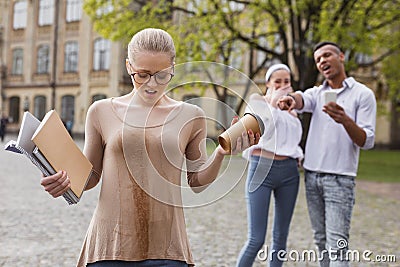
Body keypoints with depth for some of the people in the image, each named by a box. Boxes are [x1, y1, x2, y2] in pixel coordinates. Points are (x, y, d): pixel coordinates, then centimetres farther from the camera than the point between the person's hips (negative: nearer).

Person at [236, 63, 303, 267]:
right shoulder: (257, 101, 4)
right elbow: (262, 132, -12)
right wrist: (273, 103, -6)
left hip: (289, 171, 5)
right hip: (262, 169, -5)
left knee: (281, 237, 8)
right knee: (256, 240, -9)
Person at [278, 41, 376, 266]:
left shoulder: (363, 94, -1)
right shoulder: (317, 93, 12)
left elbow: (367, 141, -9)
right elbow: (301, 100, -13)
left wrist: (345, 120, -28)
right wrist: (290, 99, -38)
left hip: (340, 179, -5)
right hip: (312, 176, 5)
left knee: (337, 243, -8)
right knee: (321, 239, 12)